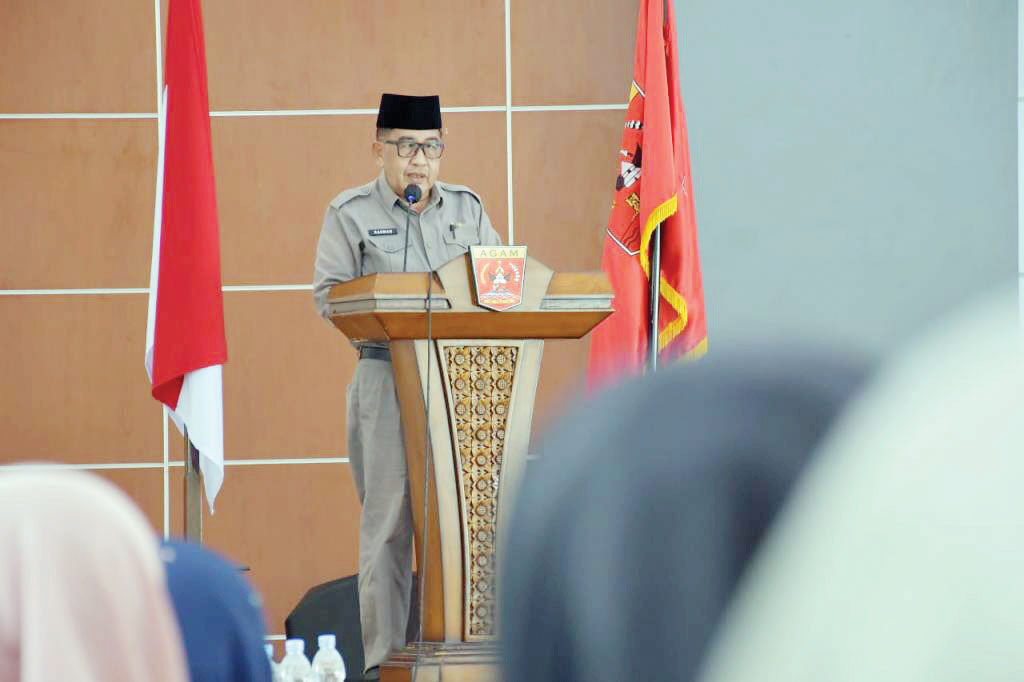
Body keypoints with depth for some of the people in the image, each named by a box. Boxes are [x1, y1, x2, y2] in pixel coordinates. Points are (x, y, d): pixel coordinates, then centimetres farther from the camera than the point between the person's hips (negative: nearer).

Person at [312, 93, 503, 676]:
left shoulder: (468, 208, 15)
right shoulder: (352, 214, 5)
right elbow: (329, 294, -1)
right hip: (387, 378, -3)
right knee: (389, 518, -5)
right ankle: (385, 653, -2)